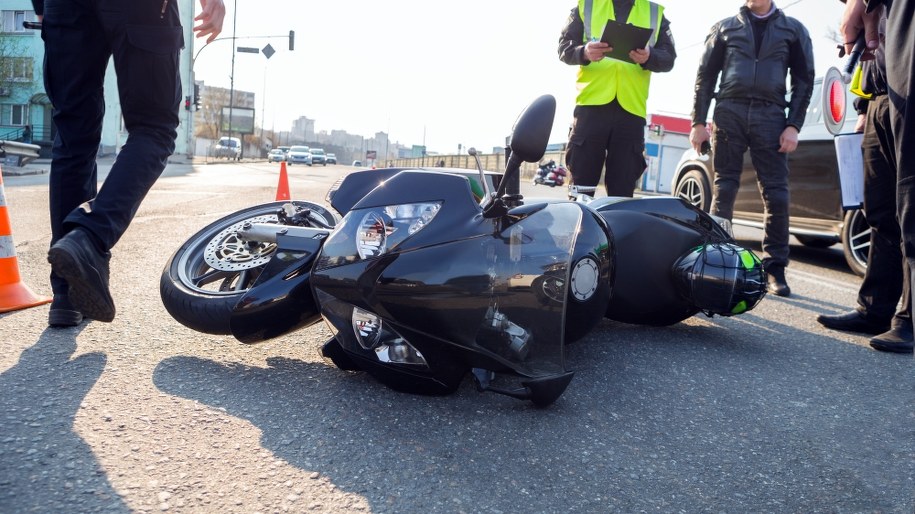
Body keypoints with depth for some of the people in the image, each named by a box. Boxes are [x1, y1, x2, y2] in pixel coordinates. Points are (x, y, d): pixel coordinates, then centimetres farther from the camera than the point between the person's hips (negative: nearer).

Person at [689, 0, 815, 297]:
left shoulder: (793, 30, 15)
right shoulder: (725, 27, 15)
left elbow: (803, 80, 9)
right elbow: (705, 76, 10)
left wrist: (793, 126, -3)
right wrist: (698, 122, 0)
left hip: (770, 116, 0)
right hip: (729, 113, 0)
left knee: (776, 194, -5)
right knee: (724, 189, -3)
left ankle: (775, 268, 0)